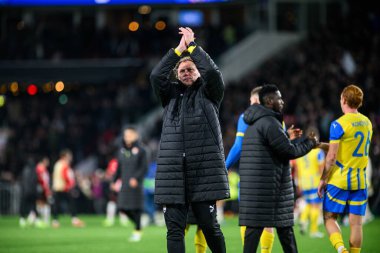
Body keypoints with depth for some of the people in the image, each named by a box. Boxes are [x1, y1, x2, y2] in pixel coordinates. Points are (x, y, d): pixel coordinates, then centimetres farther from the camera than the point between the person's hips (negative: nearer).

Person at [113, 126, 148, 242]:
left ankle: (138, 231, 11)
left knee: (136, 208, -1)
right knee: (122, 208, 1)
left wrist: (136, 178, -21)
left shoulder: (140, 150, -5)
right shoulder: (122, 150, 11)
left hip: (136, 184, -5)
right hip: (125, 184, 5)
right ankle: (138, 224, 23)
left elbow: (144, 167, -9)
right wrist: (115, 180, 13)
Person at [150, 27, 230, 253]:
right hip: (173, 169, 2)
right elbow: (157, 75, 0)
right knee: (175, 228, -4)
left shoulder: (209, 93, 10)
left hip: (204, 167, -2)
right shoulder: (171, 95, 16)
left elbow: (212, 71, -8)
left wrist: (192, 45, 2)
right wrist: (179, 49, -1)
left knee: (209, 224, 0)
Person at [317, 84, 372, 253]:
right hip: (360, 181, 5)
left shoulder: (339, 124, -12)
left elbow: (332, 157, -13)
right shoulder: (367, 123, 8)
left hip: (339, 181, -5)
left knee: (329, 217, 5)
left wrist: (323, 180, -3)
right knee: (356, 222, 6)